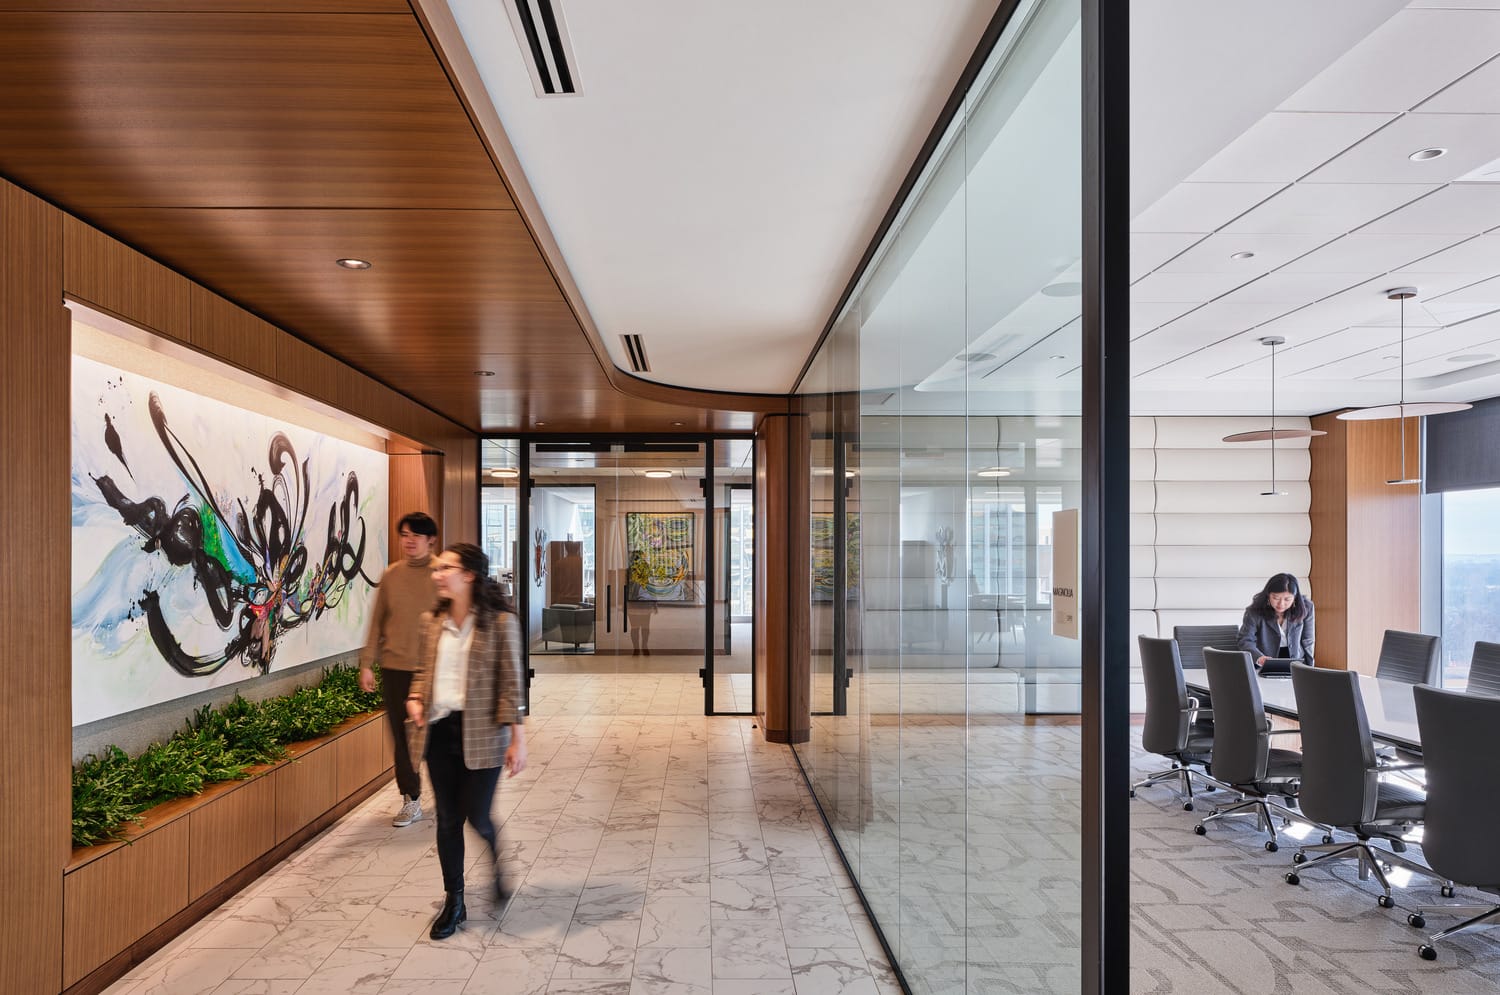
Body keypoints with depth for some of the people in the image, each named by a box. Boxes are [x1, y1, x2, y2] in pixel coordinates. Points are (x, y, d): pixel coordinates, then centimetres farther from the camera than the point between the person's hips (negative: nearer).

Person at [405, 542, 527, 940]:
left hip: (481, 734, -4)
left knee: (476, 816, 0)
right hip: (439, 730, 5)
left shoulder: (500, 622, -10)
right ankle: (453, 902, 27)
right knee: (448, 819, 11)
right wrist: (415, 699, -2)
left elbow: (511, 683, -9)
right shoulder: (432, 621, 6)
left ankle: (496, 862, 35)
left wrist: (518, 738, -12)